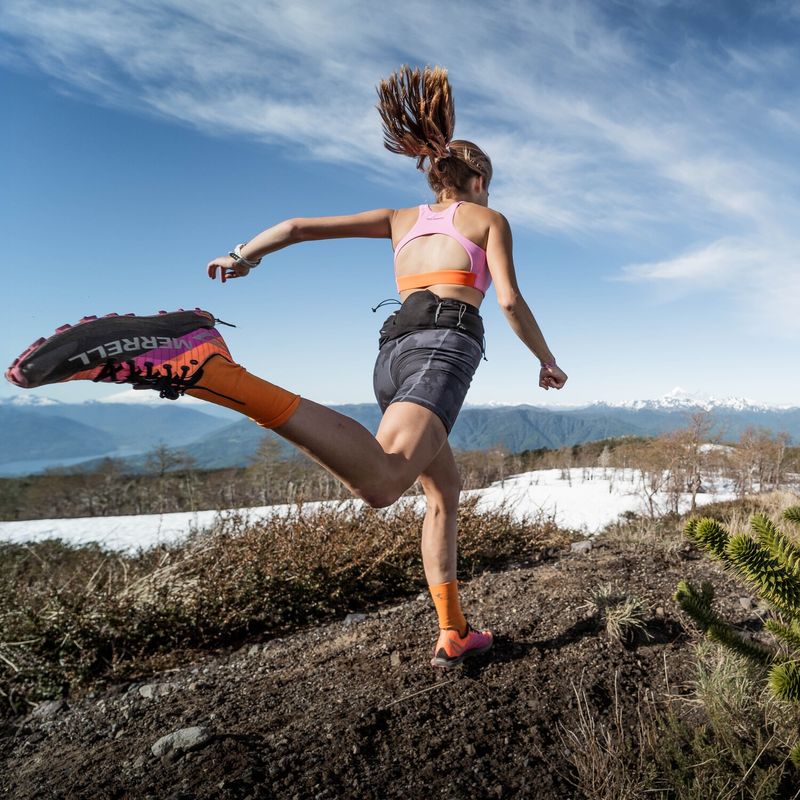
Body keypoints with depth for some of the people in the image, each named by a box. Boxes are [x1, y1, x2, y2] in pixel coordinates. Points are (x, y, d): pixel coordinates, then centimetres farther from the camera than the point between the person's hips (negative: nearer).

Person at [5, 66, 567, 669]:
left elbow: (299, 226, 24)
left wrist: (243, 256, 38)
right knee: (378, 483, -33)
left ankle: (454, 636, 17)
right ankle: (211, 369, -47)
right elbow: (510, 300, 5)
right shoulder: (489, 218, 20)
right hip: (444, 343, -6)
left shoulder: (400, 219, 31)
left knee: (446, 494, 21)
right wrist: (548, 361, 20)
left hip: (393, 352, 7)